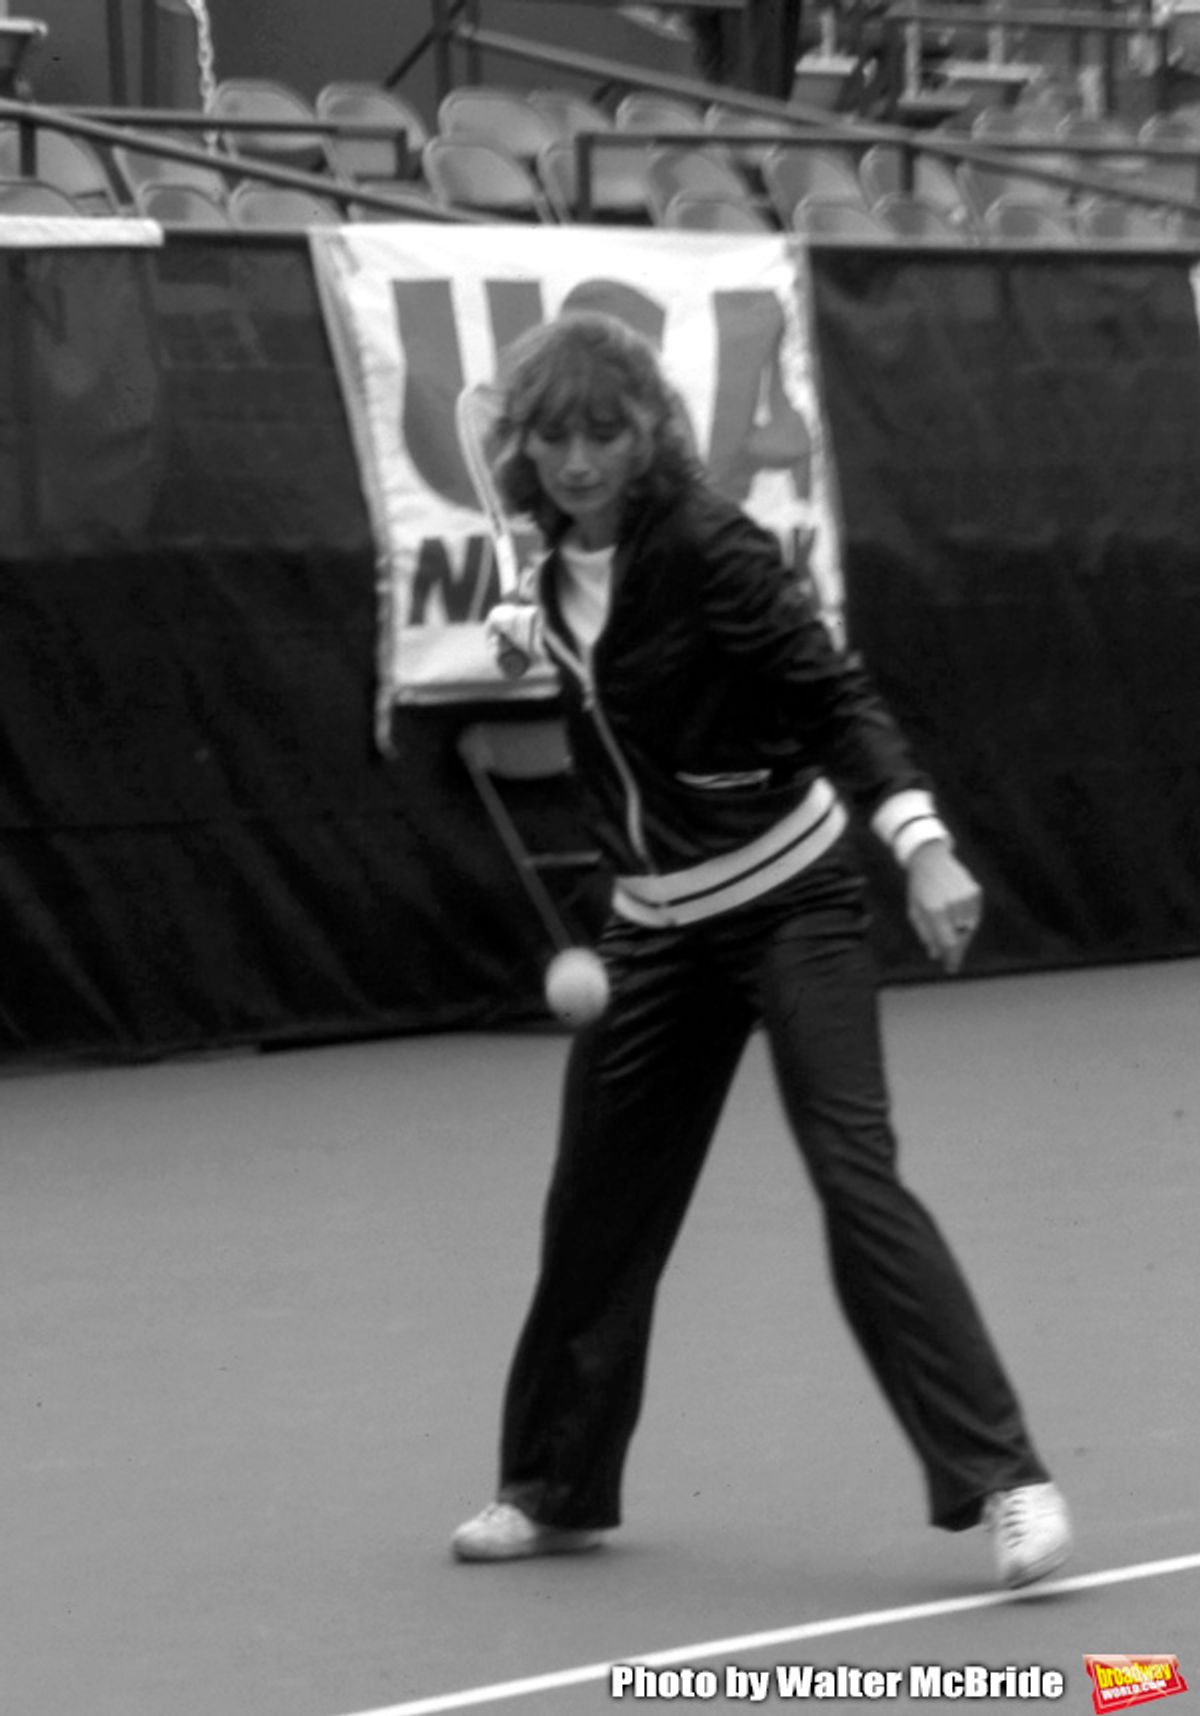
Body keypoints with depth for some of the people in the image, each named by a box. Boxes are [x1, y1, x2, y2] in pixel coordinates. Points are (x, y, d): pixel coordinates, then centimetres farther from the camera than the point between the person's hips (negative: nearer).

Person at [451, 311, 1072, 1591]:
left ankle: (1003, 1481, -17)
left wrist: (922, 845, -36)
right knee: (597, 1204, 11)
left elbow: (833, 695, -26)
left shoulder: (703, 544, -19)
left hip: (787, 897, -7)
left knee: (856, 1178, -18)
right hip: (657, 921, 7)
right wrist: (534, 628, 20)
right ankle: (558, 1488, 28)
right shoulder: (569, 550, 2)